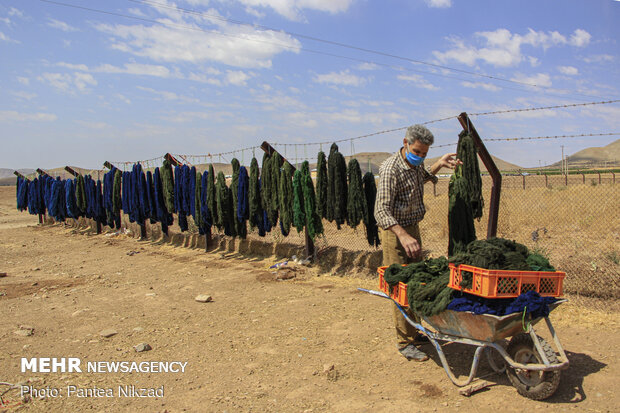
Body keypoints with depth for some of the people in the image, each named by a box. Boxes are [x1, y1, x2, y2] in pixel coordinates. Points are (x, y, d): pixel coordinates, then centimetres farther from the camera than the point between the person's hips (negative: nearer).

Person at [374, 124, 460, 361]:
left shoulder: (416, 164, 5)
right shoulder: (391, 169, -21)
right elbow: (382, 210, -28)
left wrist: (439, 165, 15)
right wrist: (403, 235, -40)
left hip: (413, 228, 9)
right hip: (394, 231, -9)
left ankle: (416, 332, 30)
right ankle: (405, 342, 7)